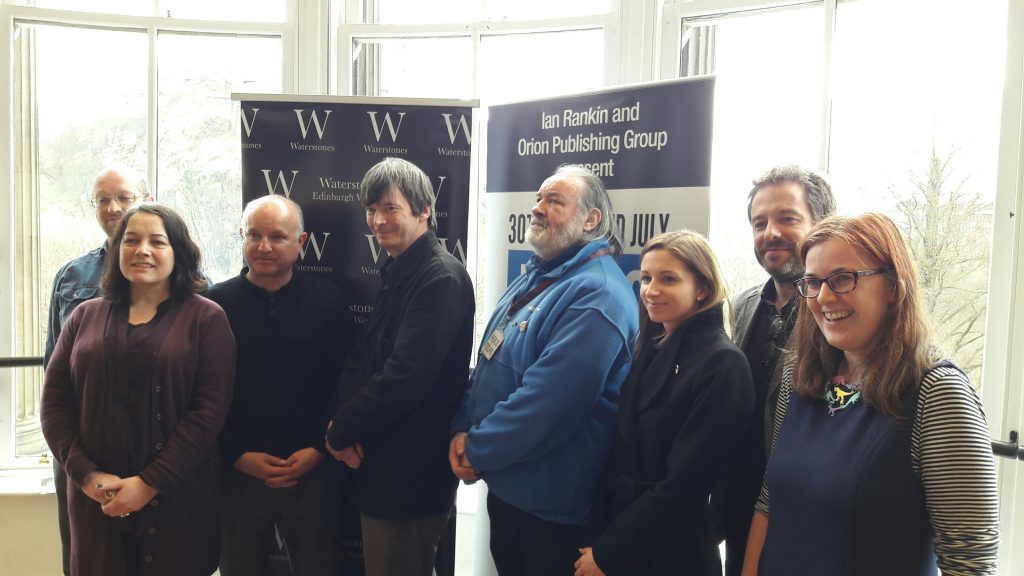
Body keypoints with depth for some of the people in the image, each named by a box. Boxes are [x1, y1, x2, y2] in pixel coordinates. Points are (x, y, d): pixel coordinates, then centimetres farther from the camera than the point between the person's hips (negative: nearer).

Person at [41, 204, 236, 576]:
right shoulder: (85, 316, 9)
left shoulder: (206, 318, -2)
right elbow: (54, 403, 6)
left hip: (178, 499, -2)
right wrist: (86, 474, -7)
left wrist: (150, 482, -13)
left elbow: (209, 409, -10)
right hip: (96, 501, 3)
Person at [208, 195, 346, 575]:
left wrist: (317, 449, -8)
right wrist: (238, 456, -7)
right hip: (237, 473, 1)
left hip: (311, 472, 0)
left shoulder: (328, 299, 0)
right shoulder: (216, 304, 0)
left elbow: (342, 382, -1)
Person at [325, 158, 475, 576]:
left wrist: (342, 431, -13)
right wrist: (345, 421, -5)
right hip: (380, 466, 9)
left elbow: (406, 378, -26)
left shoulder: (441, 278, -19)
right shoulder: (397, 272, 12)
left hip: (409, 476, -9)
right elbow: (367, 362, 12)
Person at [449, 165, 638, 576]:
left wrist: (477, 450, -16)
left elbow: (547, 401, -28)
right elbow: (489, 362, 12)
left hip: (551, 503, -9)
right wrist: (463, 430, -3)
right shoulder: (535, 276, 10)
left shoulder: (596, 295, -22)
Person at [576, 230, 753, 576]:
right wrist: (600, 538, 0)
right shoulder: (649, 350, 4)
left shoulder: (723, 364, -17)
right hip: (616, 533, 6)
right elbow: (621, 456, 7)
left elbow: (683, 484, -19)